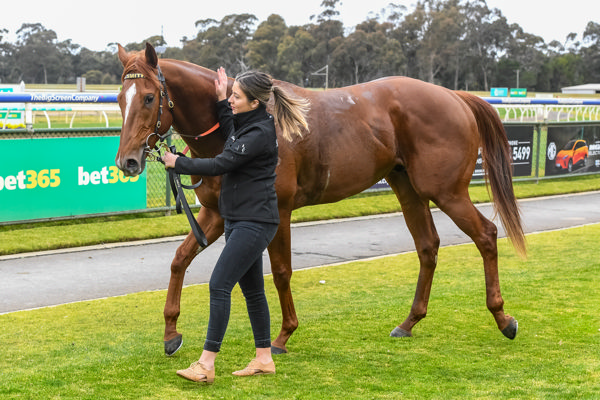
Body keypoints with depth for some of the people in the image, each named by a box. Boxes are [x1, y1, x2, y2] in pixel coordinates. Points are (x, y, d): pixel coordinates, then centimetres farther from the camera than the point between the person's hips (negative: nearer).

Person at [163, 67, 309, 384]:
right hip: (239, 219, 10)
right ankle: (264, 358, 23)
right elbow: (230, 137, 33)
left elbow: (220, 164, -20)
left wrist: (178, 163, -10)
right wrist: (221, 101, 25)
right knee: (251, 288, 14)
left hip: (254, 223, -10)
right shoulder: (248, 123, 10)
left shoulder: (260, 134, -19)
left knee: (219, 285, -12)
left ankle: (206, 365, -10)